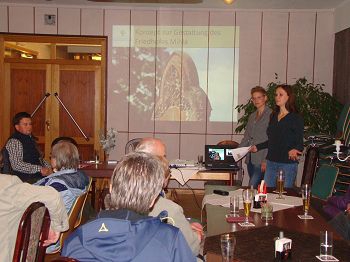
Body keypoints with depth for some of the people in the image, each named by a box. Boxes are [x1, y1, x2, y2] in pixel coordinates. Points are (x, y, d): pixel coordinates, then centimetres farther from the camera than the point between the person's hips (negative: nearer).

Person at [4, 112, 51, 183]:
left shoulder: (30, 139, 20)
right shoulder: (14, 142, -7)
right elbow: (16, 165, -18)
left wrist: (47, 167, 8)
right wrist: (39, 169, -20)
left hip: (38, 176, 8)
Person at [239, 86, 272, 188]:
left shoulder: (271, 115, -6)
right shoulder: (252, 116, 18)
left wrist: (266, 161, -16)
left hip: (261, 160, -7)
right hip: (250, 159, 7)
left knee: (252, 187, -14)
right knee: (254, 187, 8)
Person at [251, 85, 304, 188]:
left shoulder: (296, 118, -6)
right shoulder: (273, 116, 13)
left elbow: (299, 143, -8)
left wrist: (294, 150, -28)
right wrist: (257, 147, 22)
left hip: (288, 164, -6)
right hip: (271, 163, 6)